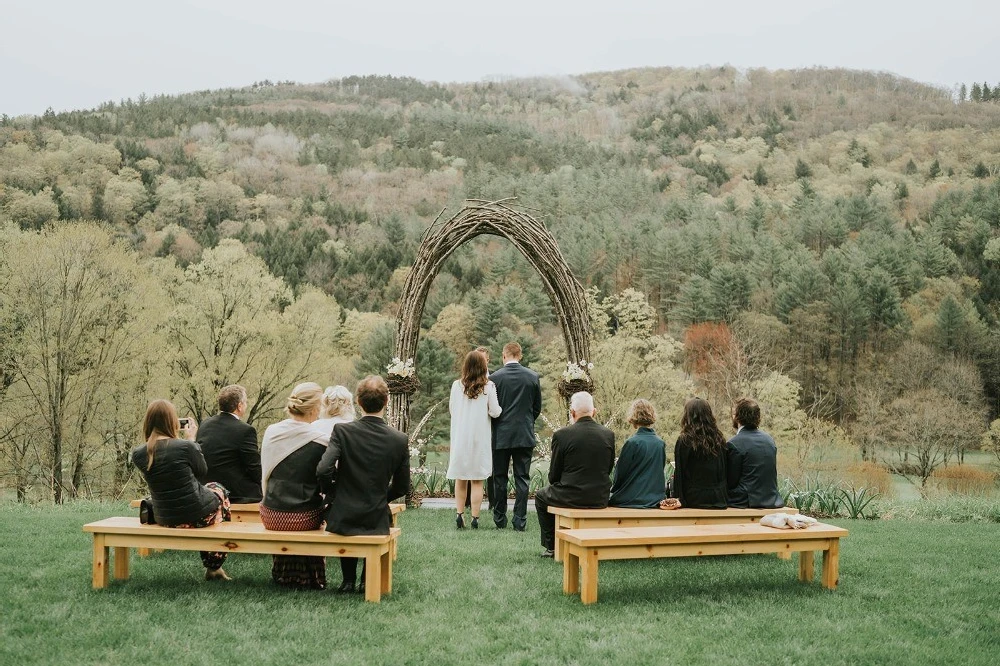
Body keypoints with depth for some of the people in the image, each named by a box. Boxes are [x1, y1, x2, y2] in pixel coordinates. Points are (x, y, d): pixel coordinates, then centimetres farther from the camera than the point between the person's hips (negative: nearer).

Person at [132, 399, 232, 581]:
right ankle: (215, 567, 35)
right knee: (218, 489, 30)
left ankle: (212, 566, 41)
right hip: (198, 516, -5)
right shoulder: (186, 447, -22)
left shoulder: (138, 454, -8)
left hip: (164, 519, 5)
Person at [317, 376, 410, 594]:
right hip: (377, 521, 1)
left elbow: (323, 470, -21)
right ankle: (367, 580, 31)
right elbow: (402, 486, 1)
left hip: (343, 519, 0)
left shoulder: (342, 431, -13)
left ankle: (348, 579, 32)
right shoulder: (400, 439, -8)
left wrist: (331, 493, 0)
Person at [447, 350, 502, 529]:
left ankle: (459, 515, 10)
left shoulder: (457, 385, -4)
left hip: (460, 437, 2)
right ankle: (475, 518, 4)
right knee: (477, 480, 4)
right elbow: (495, 412, -8)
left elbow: (451, 409, 6)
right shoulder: (488, 387, -10)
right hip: (479, 438, -1)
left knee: (460, 479, 12)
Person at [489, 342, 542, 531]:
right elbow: (537, 407, 6)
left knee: (499, 478, 9)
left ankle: (500, 520, 14)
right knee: (522, 478, 5)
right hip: (525, 435, 1)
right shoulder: (533, 377, -1)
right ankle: (520, 521, 4)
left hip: (501, 435, -1)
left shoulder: (495, 378, -7)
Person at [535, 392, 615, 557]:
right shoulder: (608, 434, -1)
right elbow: (608, 469, 8)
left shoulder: (561, 435, -13)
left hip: (570, 498, -5)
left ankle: (552, 546, 27)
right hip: (600, 498, 5)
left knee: (540, 495, 27)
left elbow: (554, 475, -4)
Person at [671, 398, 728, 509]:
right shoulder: (719, 440, 6)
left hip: (694, 501, -5)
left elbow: (680, 474, -7)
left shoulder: (684, 441, -10)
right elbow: (724, 473, 13)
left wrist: (678, 499, 0)